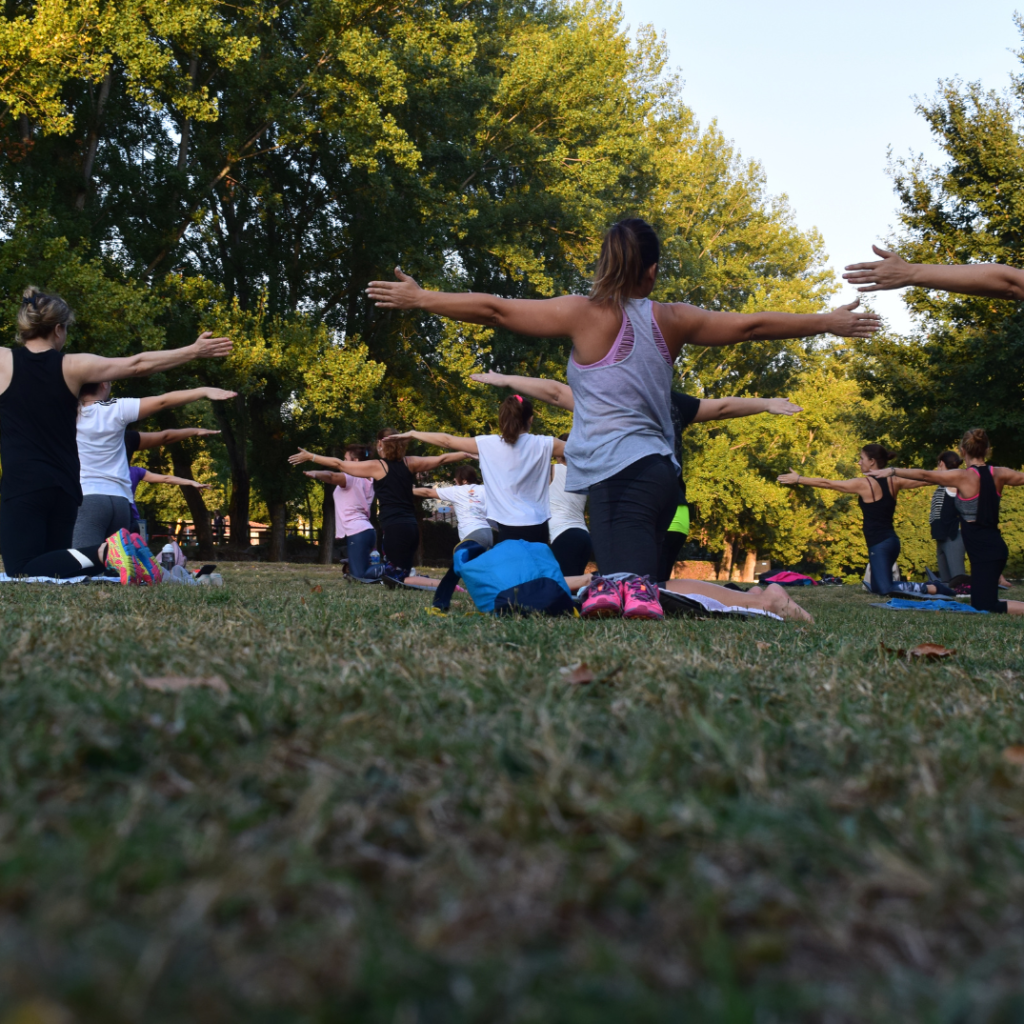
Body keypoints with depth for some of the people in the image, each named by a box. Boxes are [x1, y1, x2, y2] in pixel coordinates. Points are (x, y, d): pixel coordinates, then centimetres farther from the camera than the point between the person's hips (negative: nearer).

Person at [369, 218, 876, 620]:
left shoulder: (585, 314, 0)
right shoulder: (672, 320, 12)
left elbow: (495, 310, 2)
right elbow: (752, 325, 20)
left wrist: (419, 299, 14)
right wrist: (829, 322, 33)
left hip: (619, 474, -5)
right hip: (660, 470, 5)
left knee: (625, 588, -16)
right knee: (634, 590, 14)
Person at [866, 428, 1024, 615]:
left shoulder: (963, 477, -12)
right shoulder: (999, 474, 5)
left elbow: (925, 475, -9)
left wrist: (892, 471, -2)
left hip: (984, 552, -7)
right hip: (996, 548, 8)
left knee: (983, 607, -11)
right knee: (980, 605, 18)